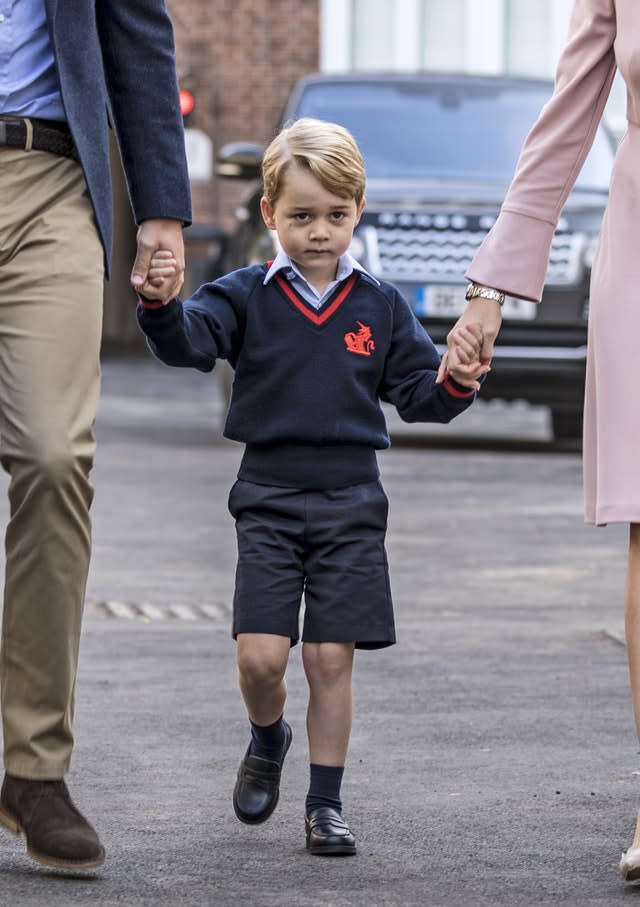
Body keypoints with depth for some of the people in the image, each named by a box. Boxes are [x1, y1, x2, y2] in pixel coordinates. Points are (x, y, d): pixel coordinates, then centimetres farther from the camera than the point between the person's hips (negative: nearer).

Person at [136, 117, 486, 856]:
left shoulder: (380, 307, 6)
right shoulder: (247, 297, 1)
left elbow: (418, 397, 8)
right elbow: (190, 341, -15)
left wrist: (455, 384, -13)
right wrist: (160, 303, -35)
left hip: (349, 501, 1)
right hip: (268, 498, -1)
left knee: (331, 658, -1)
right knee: (260, 655, -8)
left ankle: (325, 803, 10)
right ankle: (267, 740, 25)